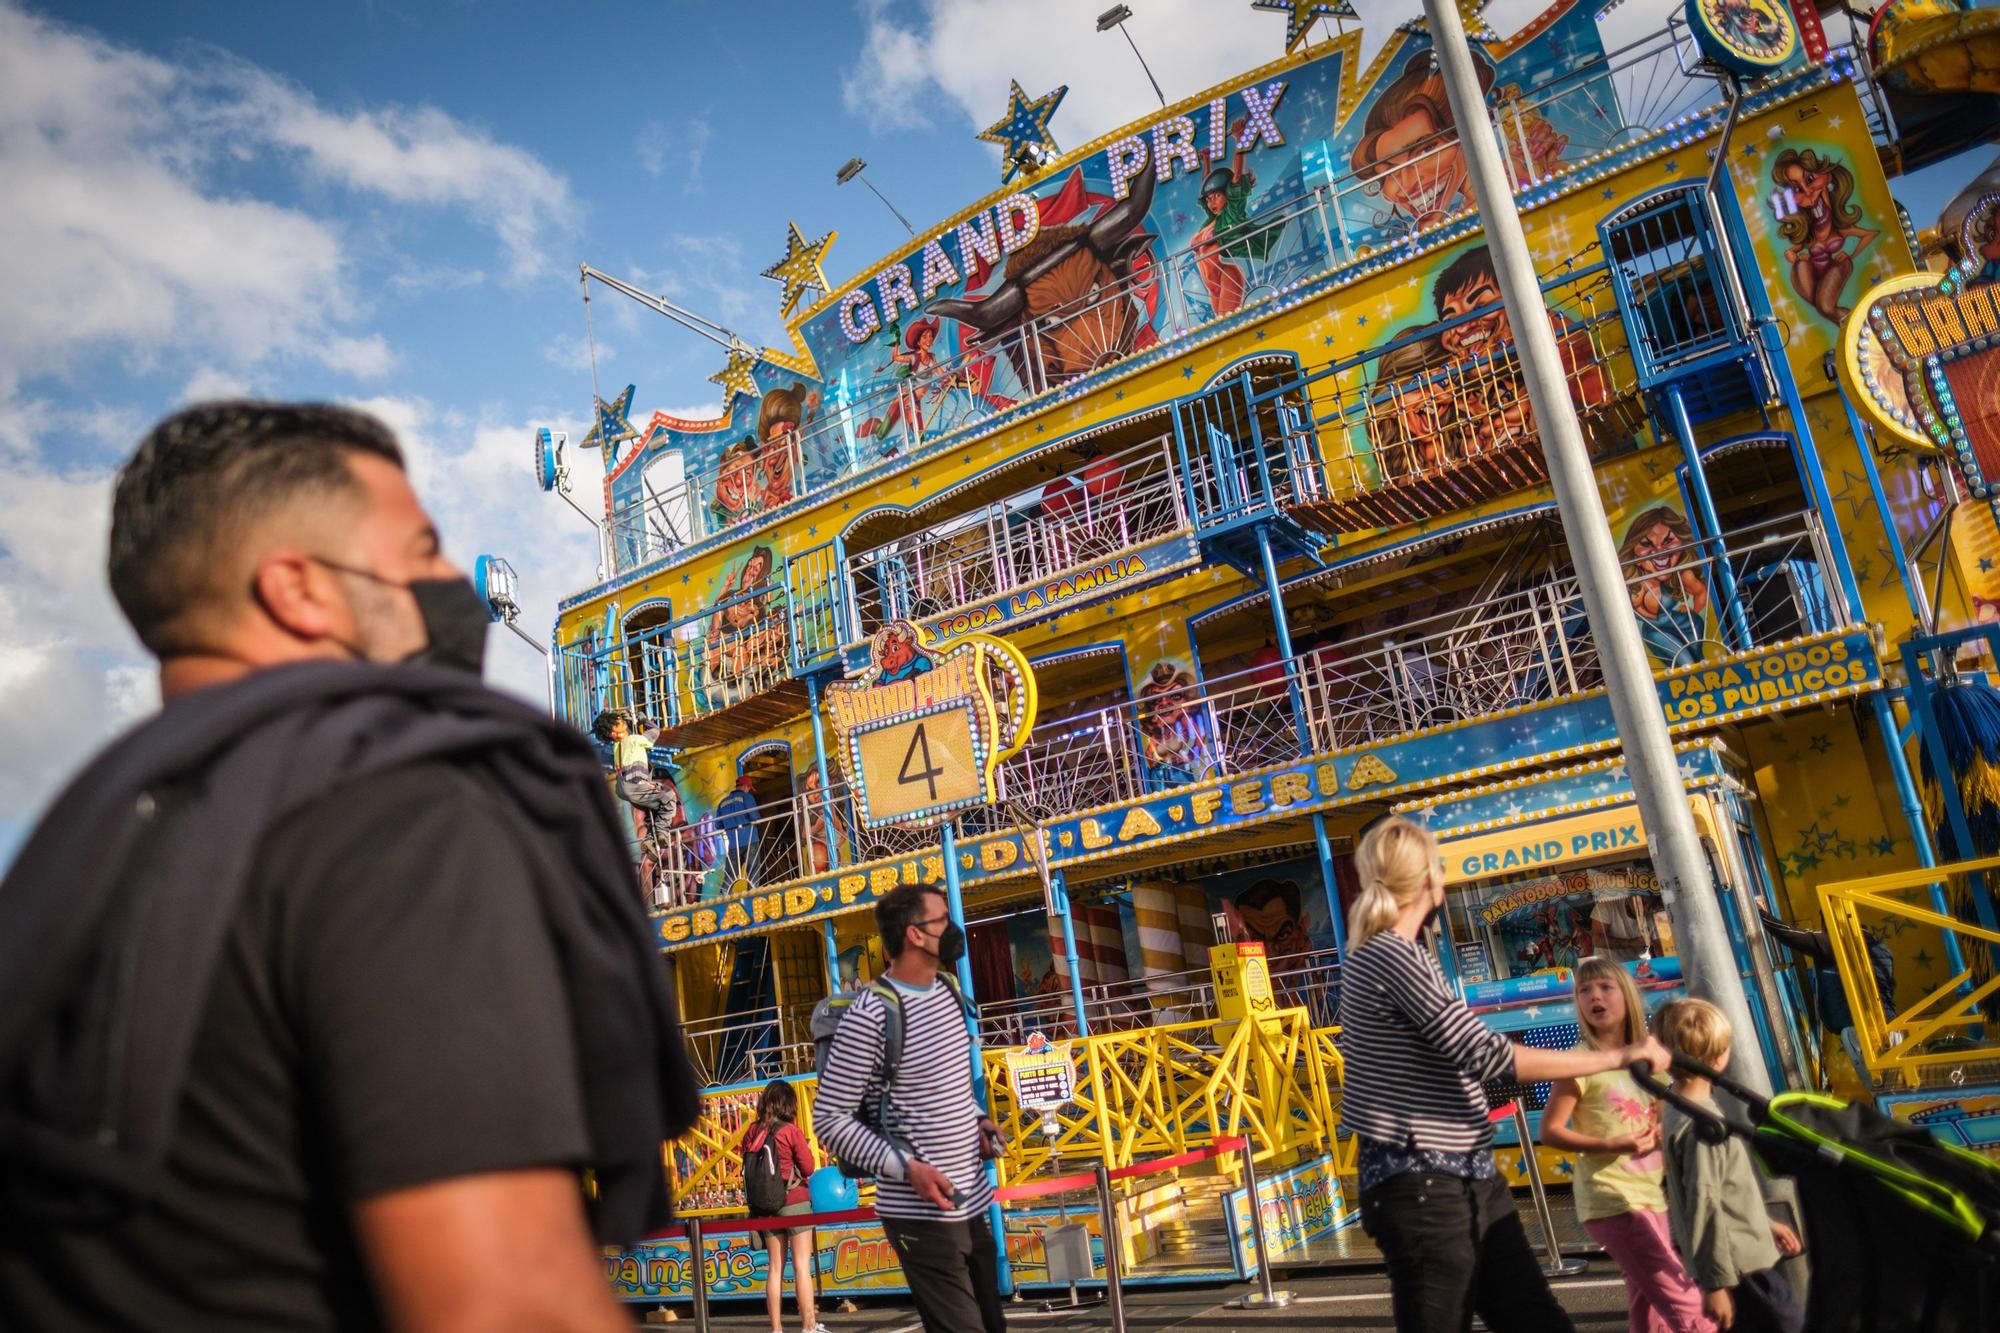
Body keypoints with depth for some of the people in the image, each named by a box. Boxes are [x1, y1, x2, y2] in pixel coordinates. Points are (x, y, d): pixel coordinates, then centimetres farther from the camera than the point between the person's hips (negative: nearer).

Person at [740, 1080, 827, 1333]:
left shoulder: (752, 1132, 0)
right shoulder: (791, 1131, -13)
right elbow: (808, 1167, -7)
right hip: (795, 1202, -5)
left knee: (775, 1268, 11)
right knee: (802, 1266, -1)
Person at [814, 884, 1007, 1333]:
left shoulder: (947, 991, 7)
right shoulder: (871, 1014, -18)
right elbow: (830, 1119, -15)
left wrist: (979, 1120, 5)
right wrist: (906, 1167, -21)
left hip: (971, 1203, 8)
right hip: (921, 1213, -8)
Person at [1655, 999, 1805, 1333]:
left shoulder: (1682, 1108, 7)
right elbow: (1703, 1206, -25)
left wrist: (1766, 1223, 25)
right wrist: (1716, 1283, -21)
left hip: (1741, 1256, 10)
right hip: (1739, 1264, -10)